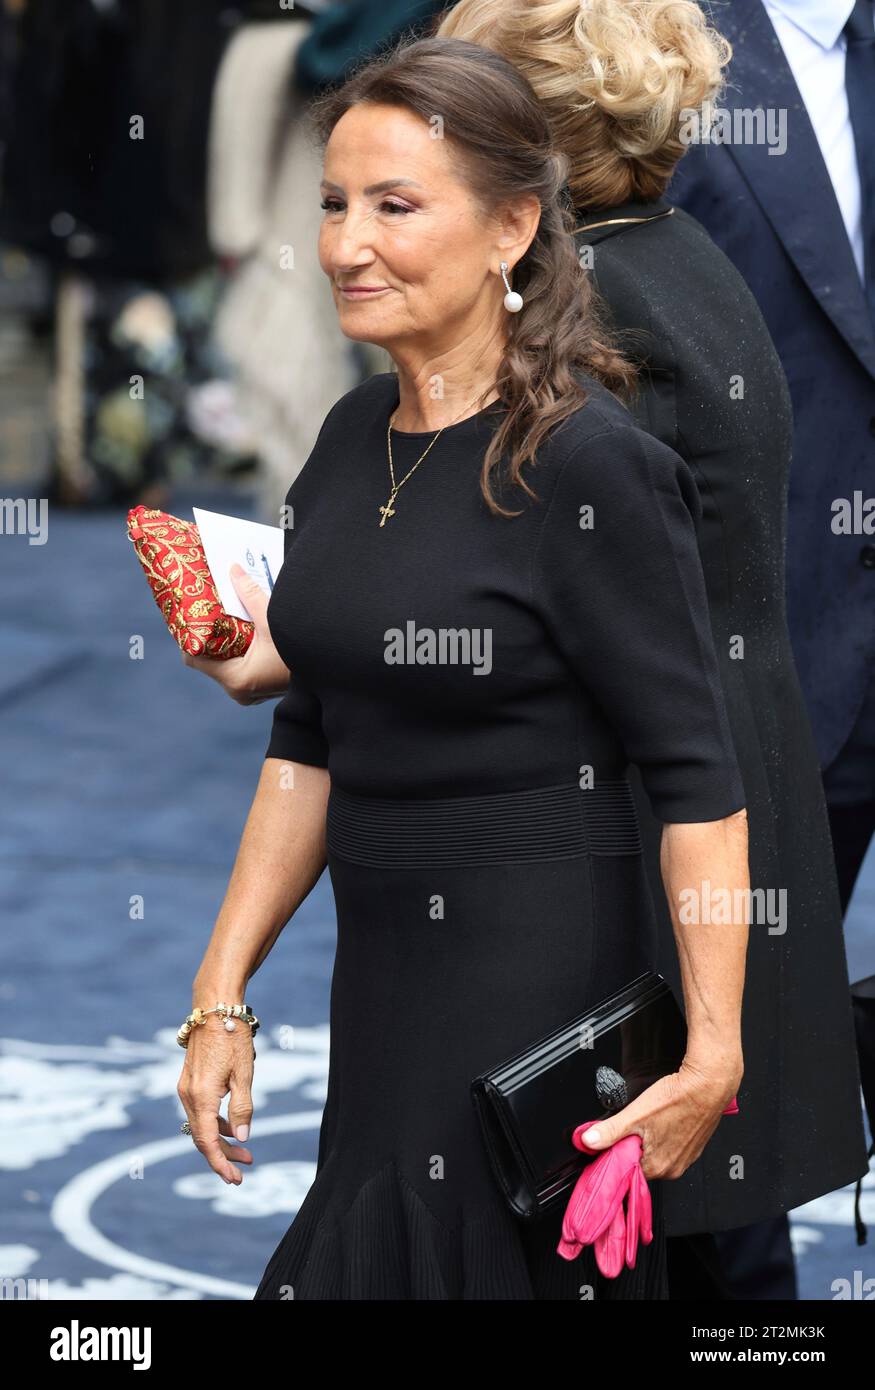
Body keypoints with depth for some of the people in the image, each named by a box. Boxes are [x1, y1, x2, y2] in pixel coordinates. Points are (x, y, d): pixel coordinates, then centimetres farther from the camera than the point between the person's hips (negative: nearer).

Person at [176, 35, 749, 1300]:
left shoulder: (590, 465, -14)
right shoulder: (352, 439, 8)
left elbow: (696, 778, -15)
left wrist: (712, 1051, -20)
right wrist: (223, 993, 11)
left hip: (539, 977, -7)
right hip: (379, 980, 7)